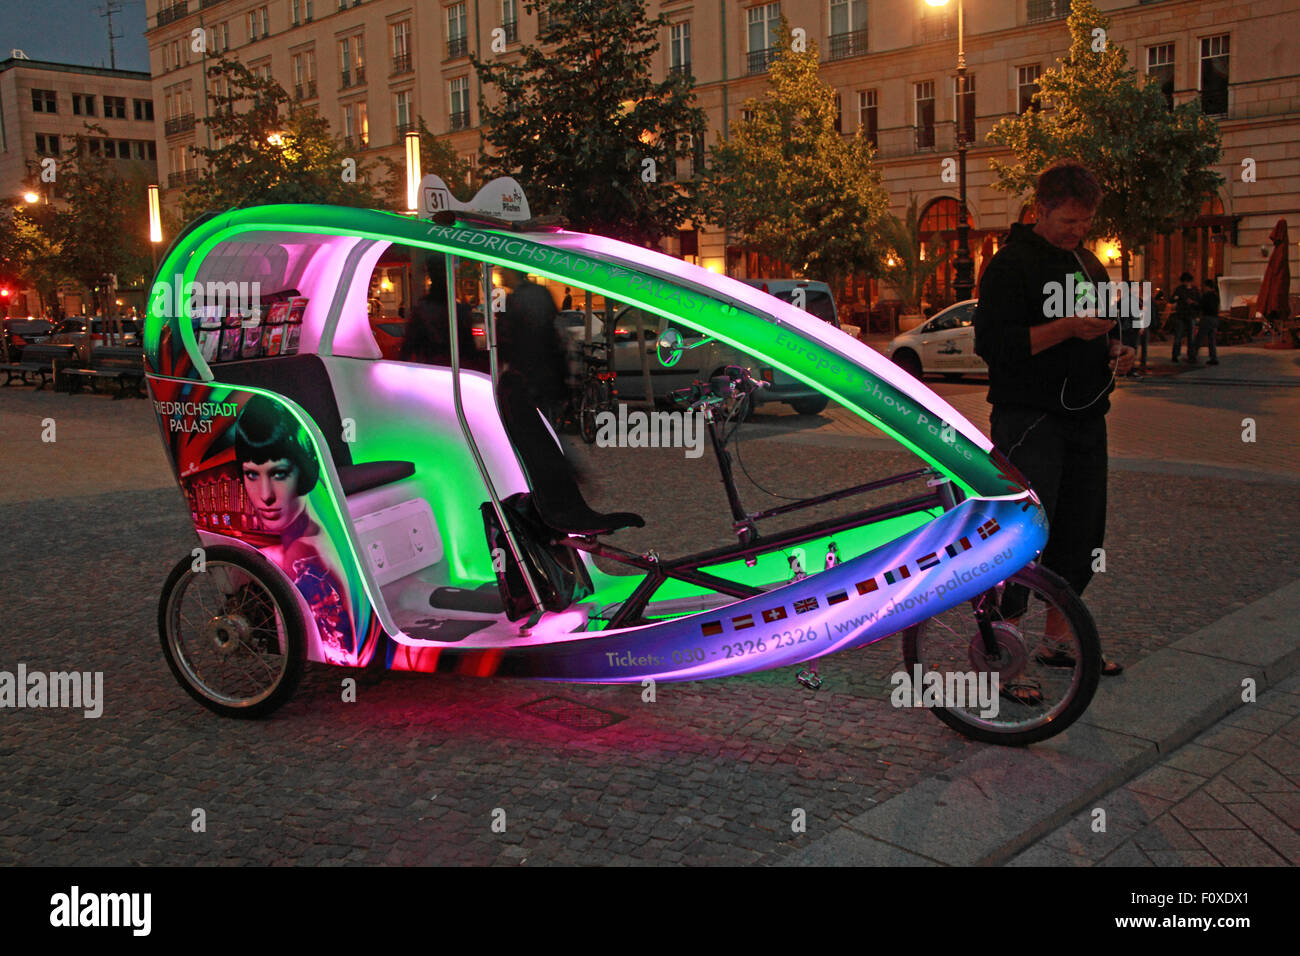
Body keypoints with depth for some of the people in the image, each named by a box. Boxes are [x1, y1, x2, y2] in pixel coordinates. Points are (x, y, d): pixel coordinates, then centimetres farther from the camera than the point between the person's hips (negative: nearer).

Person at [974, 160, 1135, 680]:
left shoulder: (1089, 263, 18)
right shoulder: (1011, 263, -8)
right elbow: (993, 343, -18)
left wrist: (1116, 350, 6)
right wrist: (1066, 328, -24)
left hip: (1085, 418, 8)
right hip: (1030, 419, -8)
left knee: (1081, 535, 12)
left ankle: (1057, 642, 26)